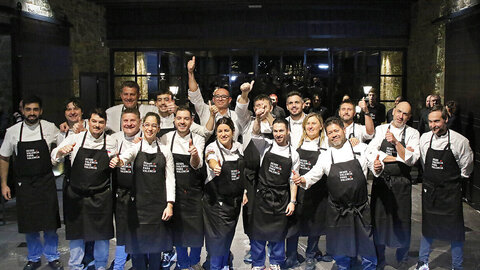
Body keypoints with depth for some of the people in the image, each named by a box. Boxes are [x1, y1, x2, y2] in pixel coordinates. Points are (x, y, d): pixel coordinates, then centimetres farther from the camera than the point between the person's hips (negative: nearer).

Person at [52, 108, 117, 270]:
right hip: (76, 195, 0)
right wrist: (61, 151, -22)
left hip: (101, 197, 0)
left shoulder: (111, 142, 1)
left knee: (102, 233, 8)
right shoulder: (75, 138, -1)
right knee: (76, 232, 10)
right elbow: (55, 159, -1)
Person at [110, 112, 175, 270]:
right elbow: (125, 157, -22)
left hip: (158, 204, 1)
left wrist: (170, 204, -6)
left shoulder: (165, 151, 5)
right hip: (138, 203, -1)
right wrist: (118, 161, -46)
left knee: (156, 243, 8)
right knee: (137, 243, 2)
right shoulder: (136, 148, 1)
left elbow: (170, 179, 2)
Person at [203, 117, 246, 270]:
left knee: (229, 233, 15)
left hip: (235, 200, 5)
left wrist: (244, 192, 12)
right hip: (217, 200, -5)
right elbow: (211, 159, -37)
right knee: (218, 234, -3)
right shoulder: (212, 147, -14)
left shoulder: (239, 147, 3)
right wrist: (214, 166, -60)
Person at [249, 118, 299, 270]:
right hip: (262, 195, -1)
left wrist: (292, 201, 0)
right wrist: (258, 119, -33)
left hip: (281, 199, 1)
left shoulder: (293, 153, 3)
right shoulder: (266, 146, 1)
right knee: (258, 230, 4)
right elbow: (255, 135, -17)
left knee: (278, 232, 10)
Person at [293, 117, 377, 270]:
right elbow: (313, 176, 7)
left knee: (366, 245, 5)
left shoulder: (361, 148, 2)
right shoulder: (325, 156, 4)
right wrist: (303, 180, -13)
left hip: (361, 210, -1)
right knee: (340, 247, 12)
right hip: (337, 211, 1)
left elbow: (374, 166, 7)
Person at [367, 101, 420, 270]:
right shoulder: (380, 129, 5)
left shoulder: (413, 134, 3)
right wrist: (398, 157, -9)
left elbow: (411, 160, -11)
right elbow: (370, 153, -8)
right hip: (381, 181, 1)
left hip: (401, 183, 0)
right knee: (379, 220, 8)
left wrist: (396, 142, -22)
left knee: (402, 222, 7)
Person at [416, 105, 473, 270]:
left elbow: (466, 168, -1)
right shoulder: (424, 138, -2)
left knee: (455, 230, 3)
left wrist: (451, 180, 9)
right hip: (429, 188, 3)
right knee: (427, 226, 14)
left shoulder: (460, 141, -14)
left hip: (451, 192, -3)